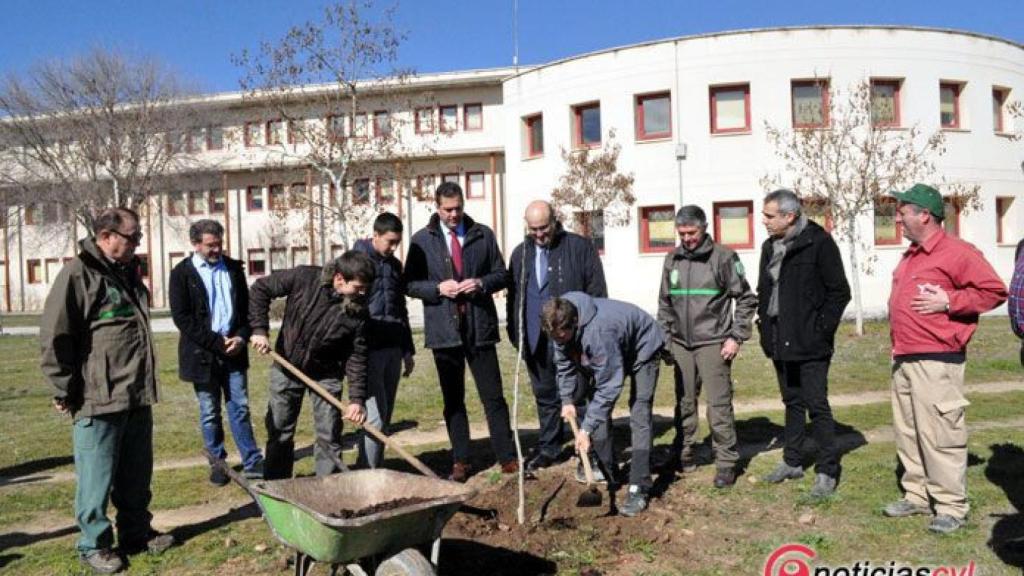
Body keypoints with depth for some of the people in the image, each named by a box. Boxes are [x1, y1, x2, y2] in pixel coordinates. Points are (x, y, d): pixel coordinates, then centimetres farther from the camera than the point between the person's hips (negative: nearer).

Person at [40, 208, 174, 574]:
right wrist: (65, 390, -11)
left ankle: (137, 533, 30)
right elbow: (54, 337, -14)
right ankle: (94, 545, 19)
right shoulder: (78, 275, -12)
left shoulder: (129, 273, 14)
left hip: (138, 396, 8)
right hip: (98, 400, -8)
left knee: (137, 475, 17)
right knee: (98, 478, 4)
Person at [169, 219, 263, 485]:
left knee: (240, 408, 6)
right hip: (202, 354, -3)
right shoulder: (182, 273, -4)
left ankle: (252, 462, 12)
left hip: (234, 352, 3)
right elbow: (181, 317, -9)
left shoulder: (233, 268, 7)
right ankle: (217, 462, 21)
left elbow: (246, 306, 11)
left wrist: (242, 336, -6)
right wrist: (216, 342, -15)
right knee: (210, 413, 8)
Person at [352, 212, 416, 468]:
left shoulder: (395, 265, 15)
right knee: (375, 414, -10)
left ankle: (375, 469, 18)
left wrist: (407, 350, 20)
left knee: (385, 416, 9)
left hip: (392, 349, 7)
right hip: (368, 350, -7)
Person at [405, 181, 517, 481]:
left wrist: (481, 283, -11)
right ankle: (460, 461, 19)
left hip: (480, 327, 0)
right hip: (444, 329, 0)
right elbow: (410, 284, 3)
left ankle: (508, 458, 9)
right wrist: (438, 288, -14)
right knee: (453, 399, 10)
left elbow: (501, 274, 9)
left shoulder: (483, 235, 6)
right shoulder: (422, 240, 3)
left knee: (493, 396, 2)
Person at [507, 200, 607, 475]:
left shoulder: (580, 247, -4)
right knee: (545, 396, 15)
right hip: (535, 342, 5)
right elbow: (513, 296, 17)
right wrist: (515, 334, 11)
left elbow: (597, 292, -4)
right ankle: (548, 449, 28)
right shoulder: (521, 253, 11)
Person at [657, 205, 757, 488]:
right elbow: (665, 303, 16)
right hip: (681, 345, 5)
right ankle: (684, 455, 25)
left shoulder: (724, 257, -6)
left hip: (713, 343, -4)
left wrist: (736, 337, -8)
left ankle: (726, 463, 7)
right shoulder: (672, 260, 8)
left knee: (719, 405, -3)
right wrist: (665, 338, 11)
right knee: (684, 403, 12)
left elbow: (746, 299, -3)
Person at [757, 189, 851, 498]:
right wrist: (765, 324, 9)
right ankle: (792, 461, 28)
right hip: (780, 341, 7)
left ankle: (827, 471, 7)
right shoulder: (770, 246, 10)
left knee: (817, 405, -3)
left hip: (809, 343, -7)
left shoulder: (819, 243, -11)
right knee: (792, 402, 17)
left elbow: (839, 292, -11)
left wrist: (821, 329, -14)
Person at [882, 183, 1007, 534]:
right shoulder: (909, 256, 18)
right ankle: (916, 495, 24)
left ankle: (952, 507, 6)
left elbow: (994, 291, -14)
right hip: (903, 360, 9)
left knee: (940, 435, -5)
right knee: (907, 433, 13)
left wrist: (948, 301, -17)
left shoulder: (956, 252, -9)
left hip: (936, 363, -9)